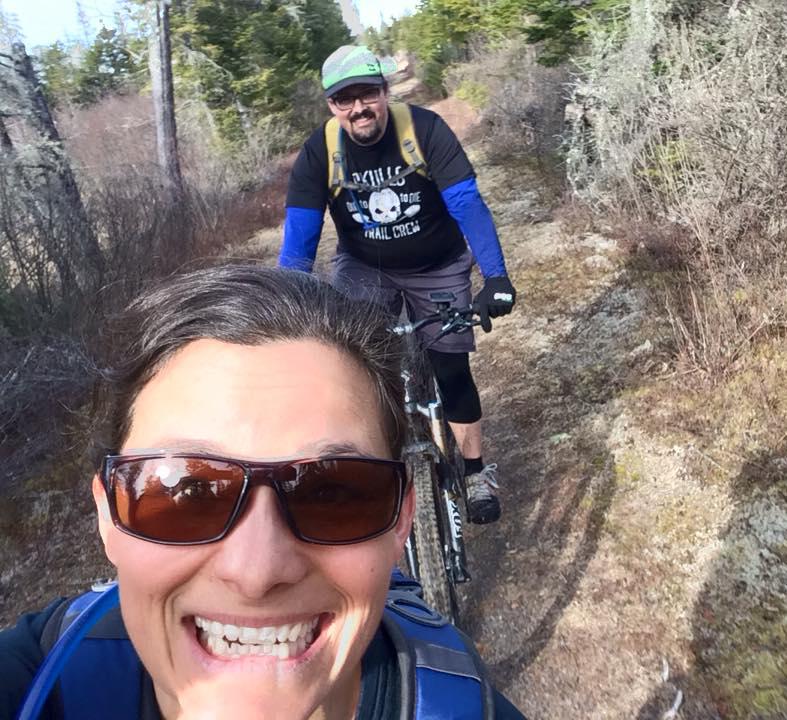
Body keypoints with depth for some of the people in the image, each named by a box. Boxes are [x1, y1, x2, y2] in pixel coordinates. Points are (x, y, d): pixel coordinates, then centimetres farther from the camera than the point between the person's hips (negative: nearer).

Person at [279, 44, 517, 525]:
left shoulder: (425, 129, -23)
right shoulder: (319, 152, -19)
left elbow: (468, 204, -29)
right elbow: (299, 238, -22)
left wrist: (495, 276, -41)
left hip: (438, 267, -1)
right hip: (365, 268, 1)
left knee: (451, 371, 0)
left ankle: (477, 473, 20)